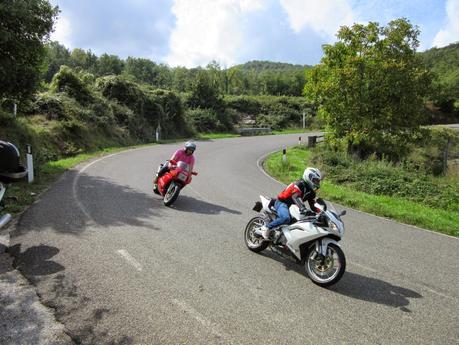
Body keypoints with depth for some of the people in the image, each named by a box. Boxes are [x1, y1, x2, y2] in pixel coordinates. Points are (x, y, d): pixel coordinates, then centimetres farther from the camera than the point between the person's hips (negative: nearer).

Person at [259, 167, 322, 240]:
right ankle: (266, 227, -21)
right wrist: (303, 209, -52)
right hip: (282, 202, -10)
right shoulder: (299, 184, -20)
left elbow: (313, 205, 11)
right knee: (286, 218, -38)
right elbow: (296, 197, -37)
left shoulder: (311, 191, 9)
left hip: (293, 206, 10)